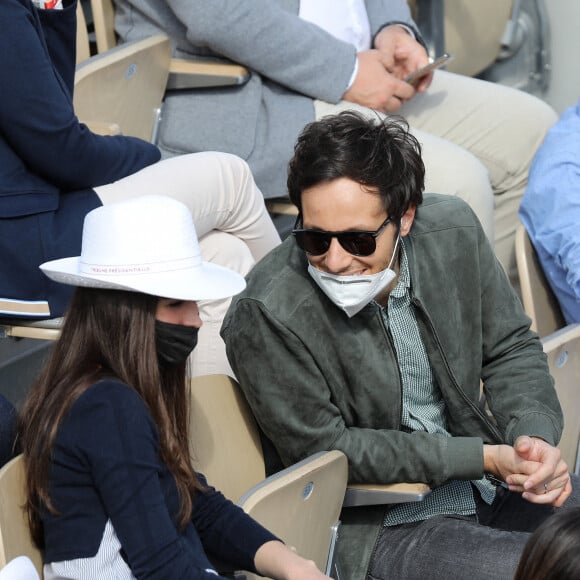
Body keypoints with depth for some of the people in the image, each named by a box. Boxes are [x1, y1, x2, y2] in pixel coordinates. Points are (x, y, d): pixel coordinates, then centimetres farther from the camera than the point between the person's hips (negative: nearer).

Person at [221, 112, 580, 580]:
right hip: (375, 527, -6)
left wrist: (536, 436, -13)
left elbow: (510, 348, 7)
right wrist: (485, 457, -19)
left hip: (492, 486, 6)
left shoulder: (453, 230, -6)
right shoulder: (266, 315, -22)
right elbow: (324, 447, -16)